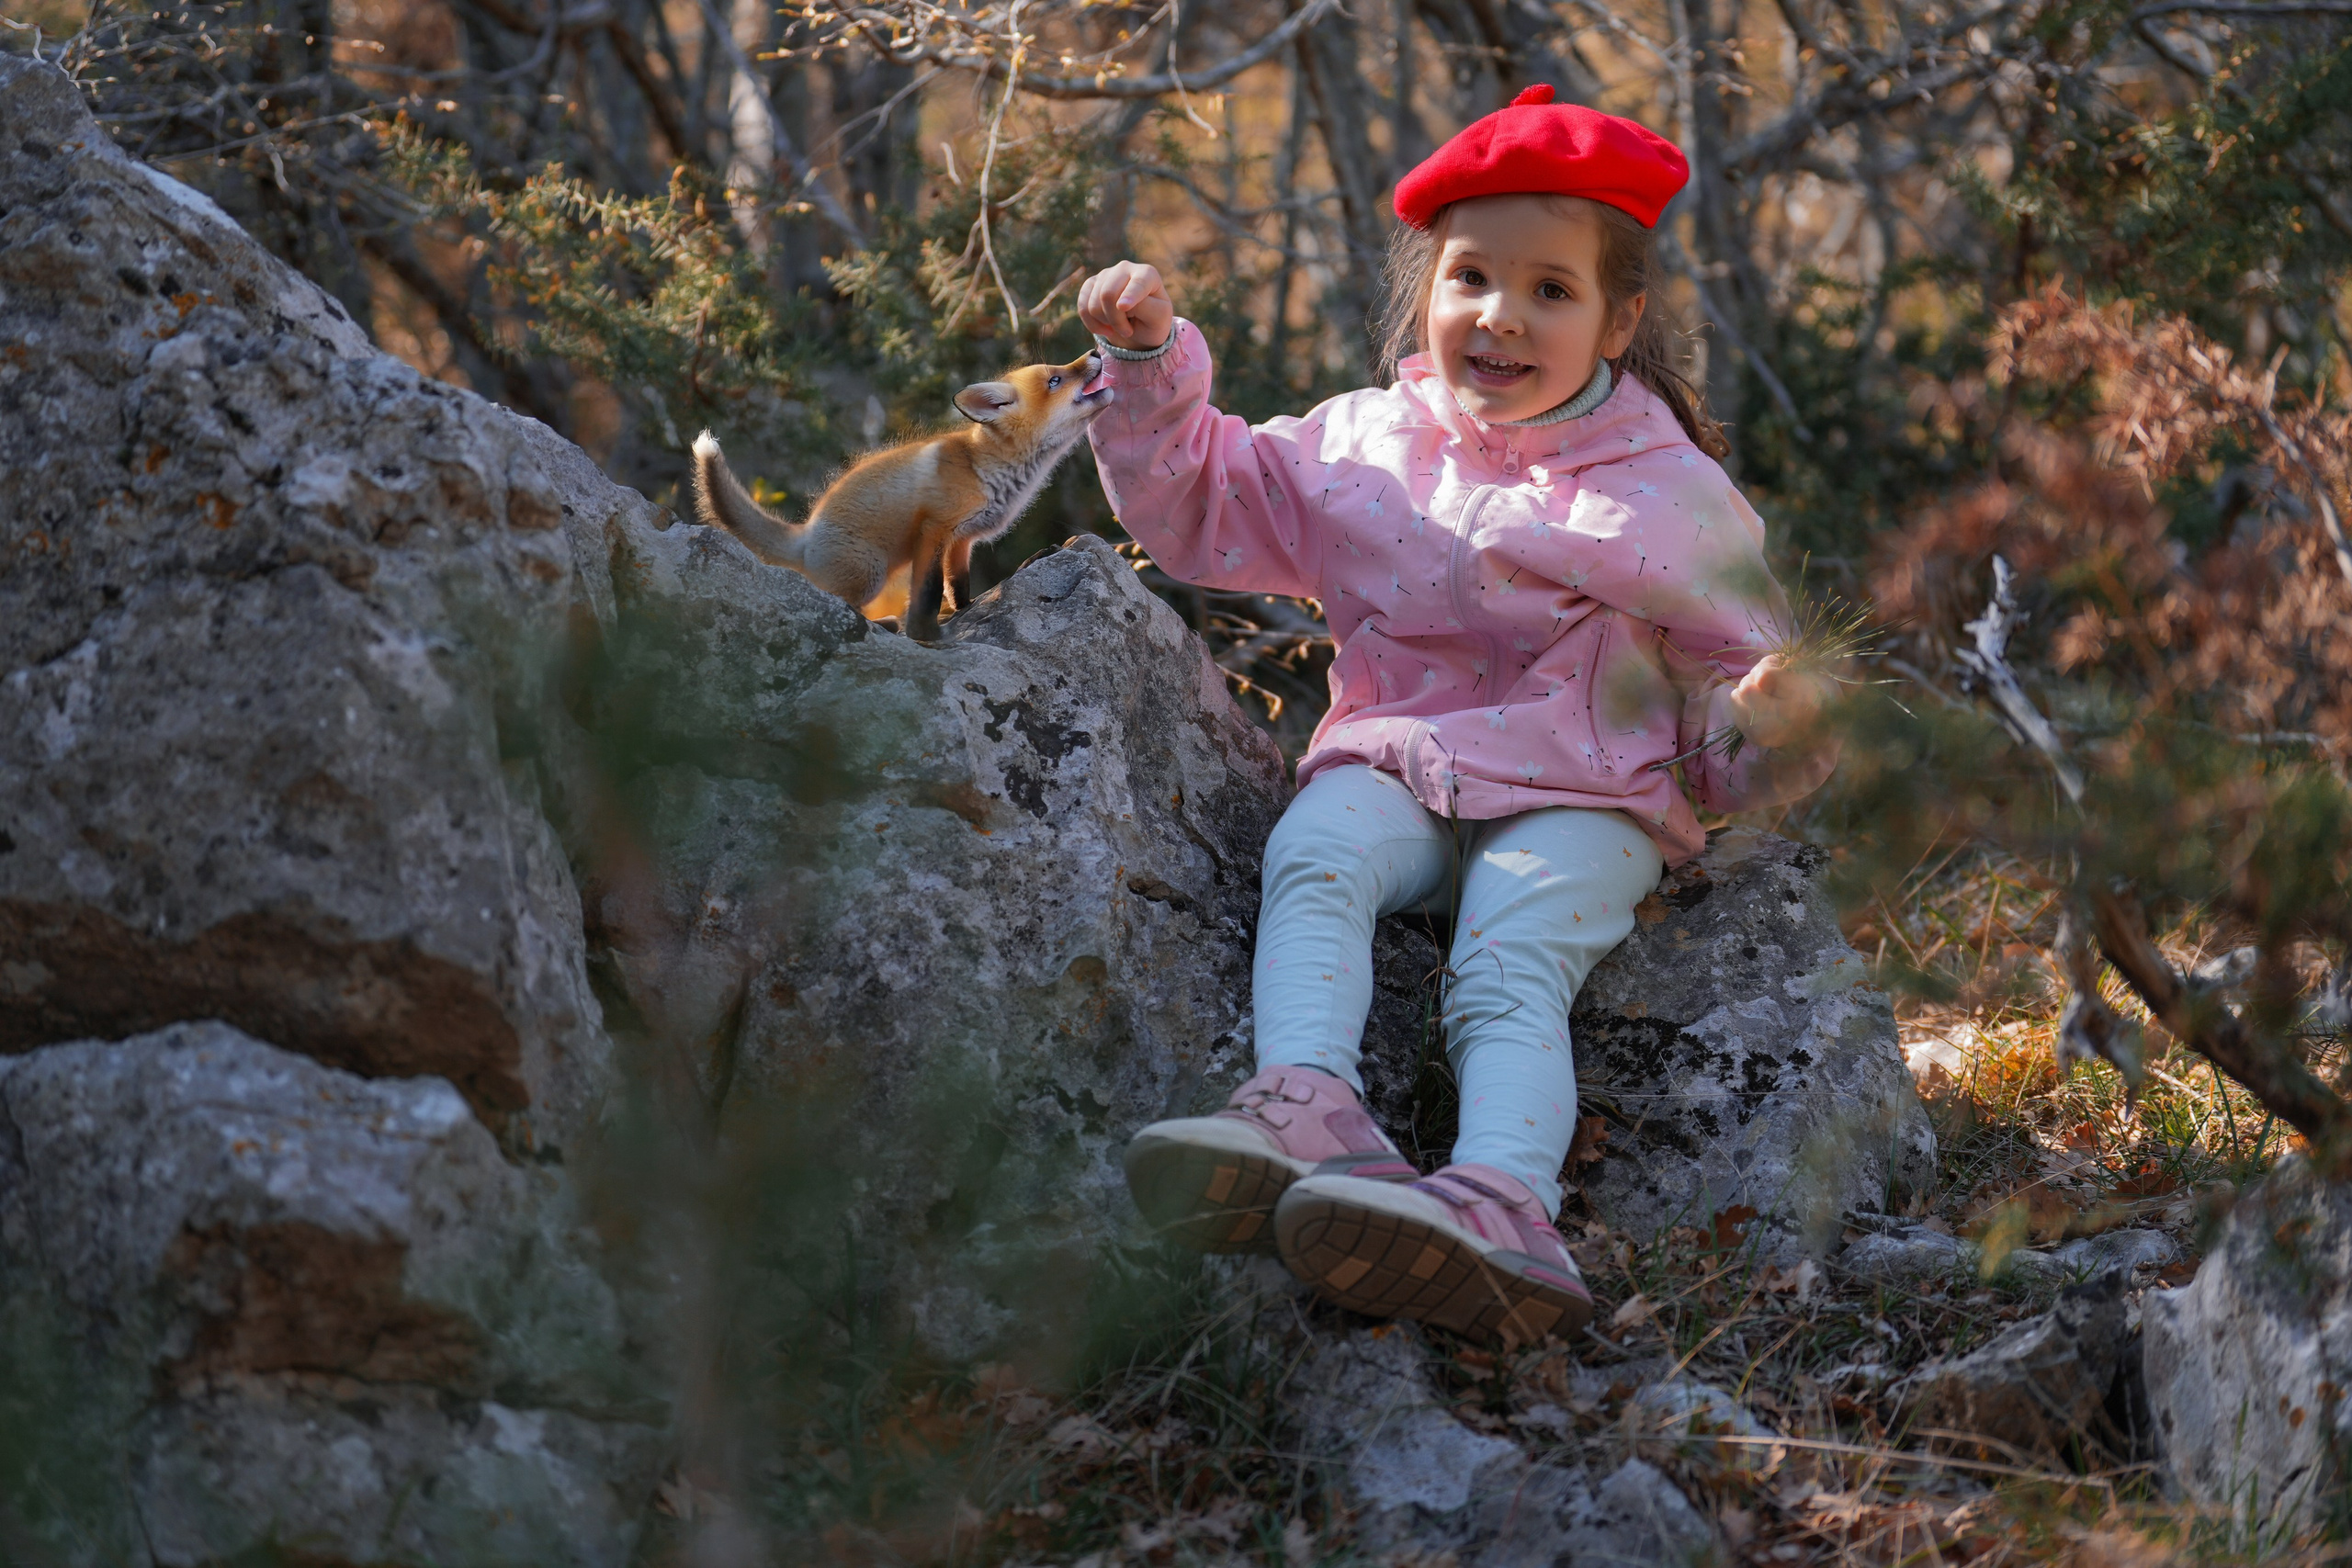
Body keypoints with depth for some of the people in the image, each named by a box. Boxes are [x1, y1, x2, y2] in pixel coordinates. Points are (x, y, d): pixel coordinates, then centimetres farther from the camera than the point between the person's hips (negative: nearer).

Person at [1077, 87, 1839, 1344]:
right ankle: (1306, 1109, -55)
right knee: (1313, 852, -31)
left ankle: (1501, 1198, -58)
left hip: (1583, 797, -3)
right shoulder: (1360, 449, 14)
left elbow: (1737, 664, 8)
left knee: (1512, 963, -32)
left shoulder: (1670, 492, 6)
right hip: (1400, 764, 3)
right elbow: (1196, 504, 21)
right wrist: (1153, 362, 7)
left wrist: (1773, 724, -16)